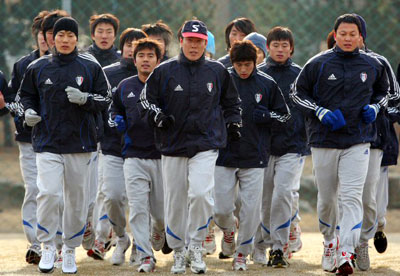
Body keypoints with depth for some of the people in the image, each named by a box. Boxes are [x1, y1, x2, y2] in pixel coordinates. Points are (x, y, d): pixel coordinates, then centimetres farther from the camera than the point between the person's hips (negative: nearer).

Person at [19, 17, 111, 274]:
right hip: (47, 141, 0)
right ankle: (48, 246, 2)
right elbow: (27, 94, 18)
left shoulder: (90, 67, 3)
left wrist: (84, 99, -14)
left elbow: (105, 98, 5)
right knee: (48, 193, -15)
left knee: (77, 197, 4)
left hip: (80, 142, 0)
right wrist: (29, 111, -3)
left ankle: (70, 249, 19)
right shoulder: (38, 67, 5)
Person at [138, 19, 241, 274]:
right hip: (173, 146, 1)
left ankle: (196, 246, -4)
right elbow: (146, 100, 7)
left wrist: (233, 122, 10)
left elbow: (231, 101, 23)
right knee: (174, 201, 5)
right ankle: (178, 252, 21)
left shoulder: (217, 71, 7)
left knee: (201, 193, -20)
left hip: (206, 145, -1)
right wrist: (158, 117, -11)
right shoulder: (165, 71, 2)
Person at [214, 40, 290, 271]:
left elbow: (284, 115, 10)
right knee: (221, 208, -1)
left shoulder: (267, 84, 2)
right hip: (225, 154, 0)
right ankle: (229, 231, 33)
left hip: (254, 157, 0)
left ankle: (242, 252, 14)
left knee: (251, 209, -3)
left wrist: (265, 117, -7)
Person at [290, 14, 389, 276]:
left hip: (358, 143, 0)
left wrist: (374, 108, 0)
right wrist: (321, 112, -10)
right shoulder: (319, 64, -2)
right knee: (326, 198, 10)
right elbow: (298, 93, 4)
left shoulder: (372, 65, 4)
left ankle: (346, 253, -21)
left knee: (352, 197, -14)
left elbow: (384, 93, 21)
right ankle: (329, 242, 34)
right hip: (324, 141, 0)